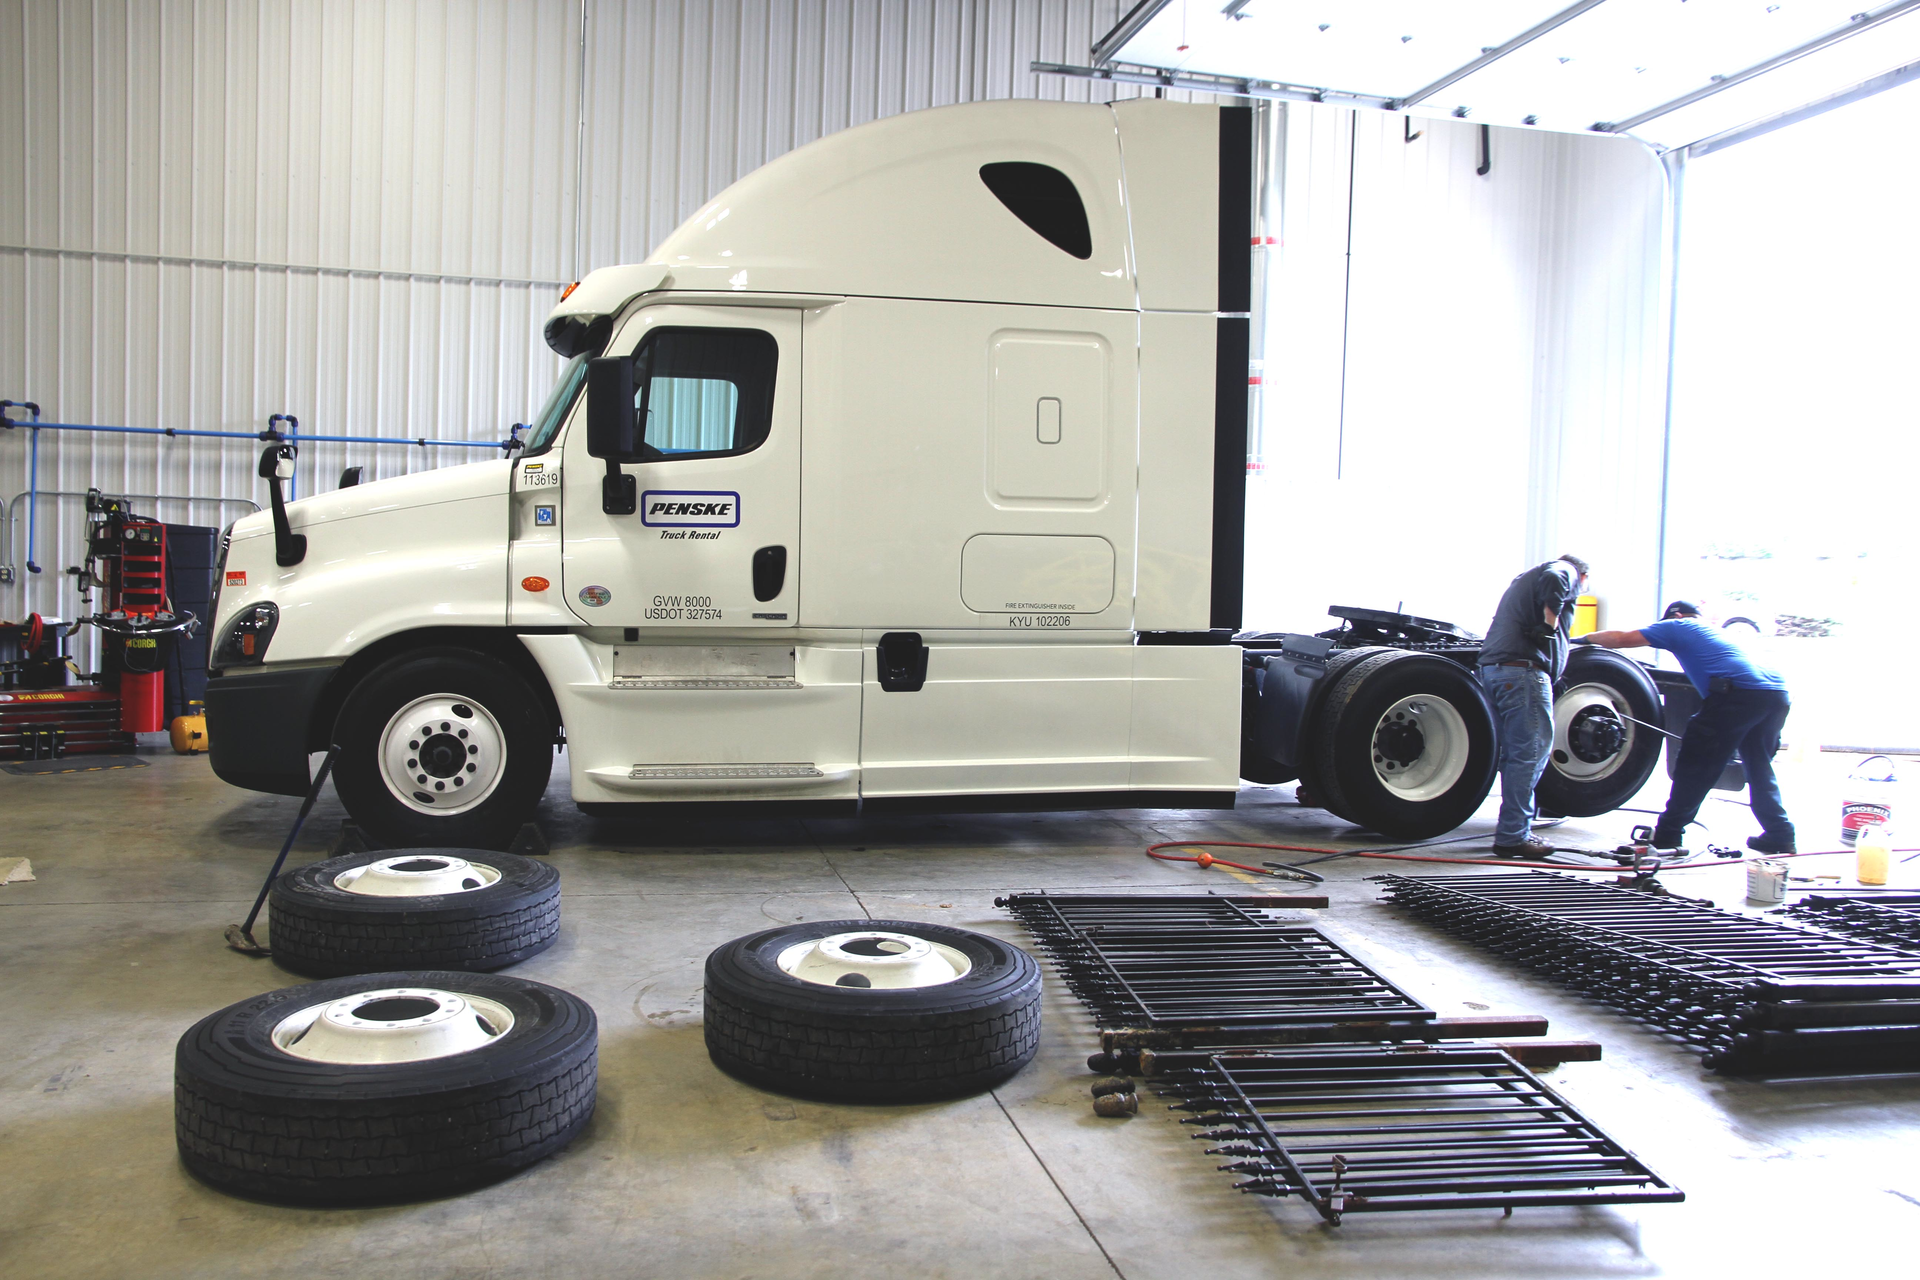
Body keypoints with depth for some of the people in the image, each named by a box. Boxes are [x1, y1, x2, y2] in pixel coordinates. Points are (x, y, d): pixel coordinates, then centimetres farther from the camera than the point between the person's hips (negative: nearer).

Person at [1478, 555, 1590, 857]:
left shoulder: (1524, 580, 33)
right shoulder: (1567, 571, 5)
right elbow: (1553, 582, -18)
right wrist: (1549, 625, -13)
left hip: (1492, 669, 9)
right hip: (1523, 669, -9)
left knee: (1514, 753, 13)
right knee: (1530, 752, -7)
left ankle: (1515, 831, 17)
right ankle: (1513, 837, -8)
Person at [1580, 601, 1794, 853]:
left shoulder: (1677, 626, 14)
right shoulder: (1714, 631, 34)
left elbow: (1621, 639, 11)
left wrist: (1586, 638, 25)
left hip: (1739, 693, -8)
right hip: (1778, 693, 8)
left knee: (1695, 766, 1)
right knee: (1759, 767, 22)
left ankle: (1668, 835, 4)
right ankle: (1780, 835, 22)